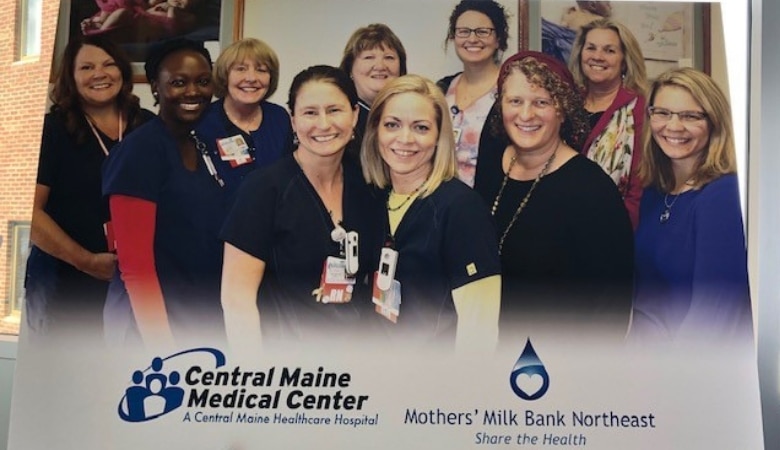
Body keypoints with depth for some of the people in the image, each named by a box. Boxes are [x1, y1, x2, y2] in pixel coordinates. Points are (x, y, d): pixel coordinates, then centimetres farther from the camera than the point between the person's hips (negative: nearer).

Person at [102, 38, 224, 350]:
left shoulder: (207, 152, 9)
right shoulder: (138, 152, -12)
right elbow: (135, 265, -17)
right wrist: (163, 350, -19)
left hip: (205, 328, 7)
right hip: (152, 327, -6)